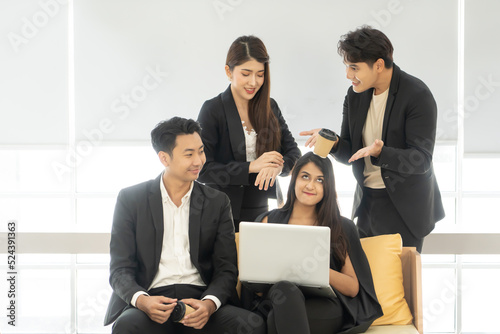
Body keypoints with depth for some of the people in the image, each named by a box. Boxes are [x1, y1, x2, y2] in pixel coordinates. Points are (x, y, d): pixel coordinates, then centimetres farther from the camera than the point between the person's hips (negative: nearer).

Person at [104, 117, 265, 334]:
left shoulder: (217, 203, 14)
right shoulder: (130, 199, 8)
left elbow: (226, 269, 7)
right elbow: (120, 270, 3)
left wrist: (209, 304, -16)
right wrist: (141, 300, -20)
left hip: (200, 300, 2)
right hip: (152, 301, -2)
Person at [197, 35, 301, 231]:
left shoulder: (270, 108, 8)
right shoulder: (213, 110, -7)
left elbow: (294, 153, 3)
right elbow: (202, 169, -13)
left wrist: (278, 166, -20)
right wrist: (250, 167, -21)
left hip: (260, 211, 4)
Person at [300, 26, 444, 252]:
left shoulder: (418, 96, -16)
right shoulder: (355, 94, 4)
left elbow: (422, 159, -19)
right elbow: (349, 155, 8)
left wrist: (380, 153, -34)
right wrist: (332, 142, -15)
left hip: (404, 207, -6)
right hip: (367, 203, 6)